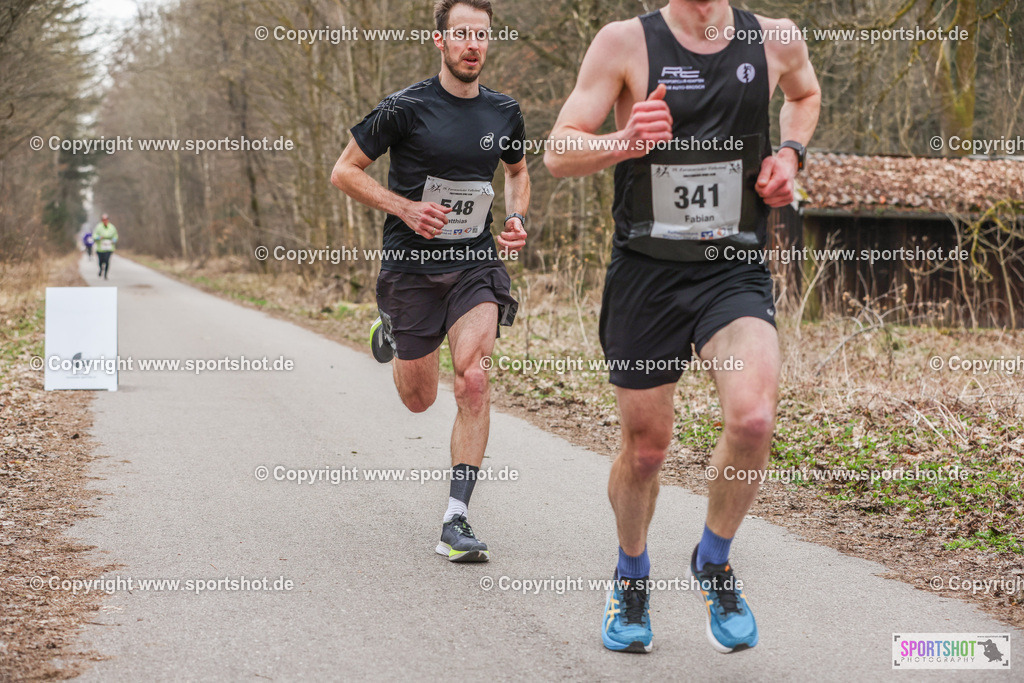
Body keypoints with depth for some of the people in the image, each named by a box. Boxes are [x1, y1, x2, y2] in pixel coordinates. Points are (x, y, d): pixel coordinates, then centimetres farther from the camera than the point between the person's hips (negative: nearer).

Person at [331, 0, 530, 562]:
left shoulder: (505, 113, 3)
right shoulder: (406, 109, -10)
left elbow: (517, 171, 23)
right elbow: (344, 171, -3)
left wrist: (516, 218, 4)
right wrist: (405, 207, -16)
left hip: (476, 264, 2)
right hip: (411, 267, -2)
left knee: (473, 380, -19)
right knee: (419, 399, 10)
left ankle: (455, 522, -14)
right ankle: (390, 327, 46)